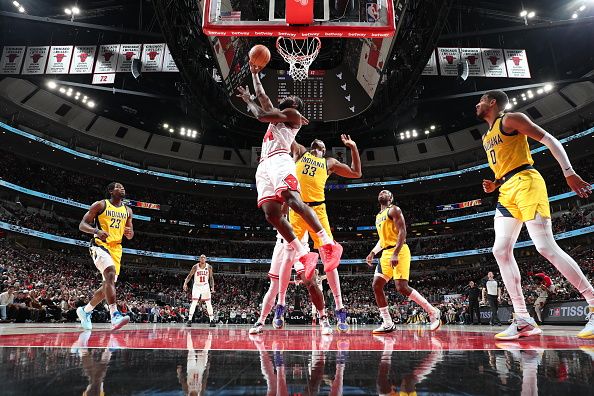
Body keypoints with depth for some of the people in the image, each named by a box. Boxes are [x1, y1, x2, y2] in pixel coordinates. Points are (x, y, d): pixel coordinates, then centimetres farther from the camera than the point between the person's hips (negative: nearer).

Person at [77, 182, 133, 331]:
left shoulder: (127, 211, 13)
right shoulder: (100, 205, -1)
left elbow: (130, 236, 18)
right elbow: (82, 225, -4)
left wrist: (129, 232, -7)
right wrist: (96, 231, -24)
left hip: (116, 248, 7)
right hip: (100, 245, -6)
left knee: (108, 284, 8)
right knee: (111, 274, -29)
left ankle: (85, 310, 31)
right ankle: (115, 316, -35)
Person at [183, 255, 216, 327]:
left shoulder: (209, 267, -6)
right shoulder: (195, 267, -10)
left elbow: (211, 277, 3)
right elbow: (189, 276, -3)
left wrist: (212, 287, -4)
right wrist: (185, 283, -18)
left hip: (205, 286, 1)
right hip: (197, 286, -1)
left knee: (209, 303, -1)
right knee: (194, 303, -8)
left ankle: (212, 320, 3)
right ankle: (189, 320, -2)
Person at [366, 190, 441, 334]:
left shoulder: (393, 210, -3)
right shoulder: (378, 216, 24)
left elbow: (402, 232, -14)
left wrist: (395, 254, -23)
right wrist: (373, 253, 15)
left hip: (399, 252, -9)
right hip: (386, 253, 9)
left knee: (402, 287, -15)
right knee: (376, 285, -2)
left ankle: (434, 312, 3)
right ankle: (388, 324, 3)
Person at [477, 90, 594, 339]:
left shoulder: (510, 119, 1)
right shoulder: (486, 138, 25)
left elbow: (549, 140, -6)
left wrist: (569, 173, -17)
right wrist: (494, 185, 12)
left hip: (525, 183, -8)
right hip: (507, 191, 8)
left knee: (546, 247, -16)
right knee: (501, 251, -4)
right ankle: (523, 320, -3)